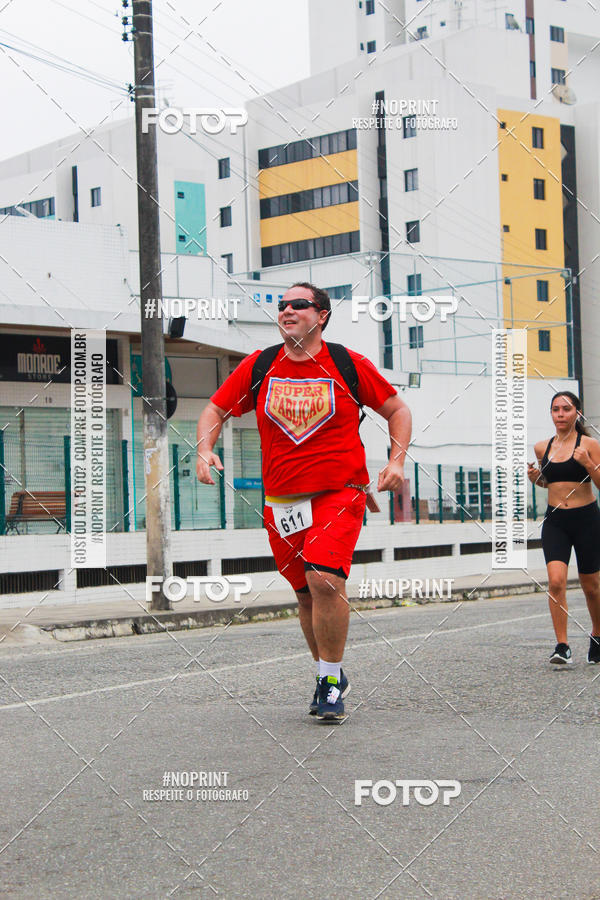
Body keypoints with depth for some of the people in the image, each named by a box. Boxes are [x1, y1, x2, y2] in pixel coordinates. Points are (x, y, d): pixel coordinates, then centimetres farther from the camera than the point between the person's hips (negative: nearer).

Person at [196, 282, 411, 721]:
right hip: (281, 499, 3)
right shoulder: (258, 367, 4)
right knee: (306, 594, 9)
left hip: (339, 493, -3)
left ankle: (332, 678, -7)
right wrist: (205, 449, -4)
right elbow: (216, 410, 14)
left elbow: (397, 409, 8)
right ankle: (329, 677, 28)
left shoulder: (349, 364, -2)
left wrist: (397, 460, -4)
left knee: (324, 578, -22)